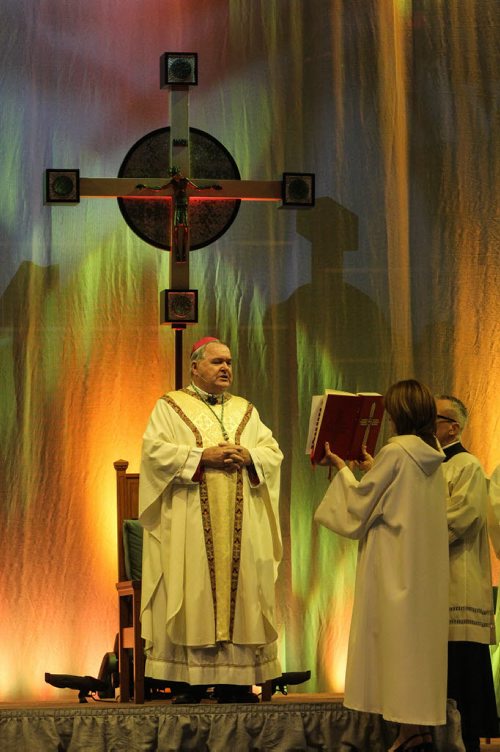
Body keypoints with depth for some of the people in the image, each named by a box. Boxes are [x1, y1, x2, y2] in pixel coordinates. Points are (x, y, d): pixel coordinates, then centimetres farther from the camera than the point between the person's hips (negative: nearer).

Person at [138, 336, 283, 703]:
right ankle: (190, 679, -3)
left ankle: (235, 679, 4)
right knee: (192, 592, -6)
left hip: (240, 524, 4)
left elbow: (273, 451, 11)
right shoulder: (170, 407, 6)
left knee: (240, 589, 0)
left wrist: (248, 456, -10)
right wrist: (203, 456, -15)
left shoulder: (246, 410, 18)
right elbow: (155, 450, -8)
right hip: (189, 525, -4)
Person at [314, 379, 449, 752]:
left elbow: (360, 502, -6)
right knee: (422, 640, 10)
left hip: (395, 564, -8)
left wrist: (342, 468, 8)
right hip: (427, 566, 8)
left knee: (398, 639, -5)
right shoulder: (432, 456, 9)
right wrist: (374, 469, 30)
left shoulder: (396, 451, -14)